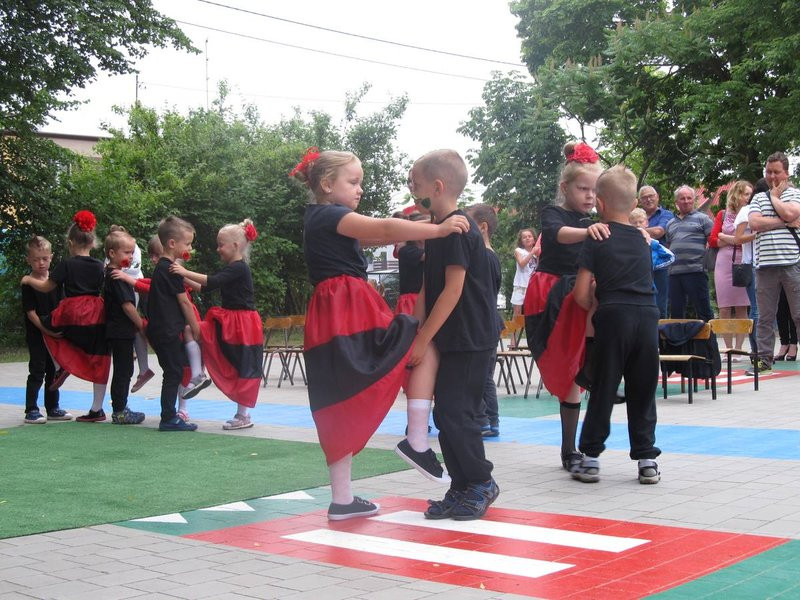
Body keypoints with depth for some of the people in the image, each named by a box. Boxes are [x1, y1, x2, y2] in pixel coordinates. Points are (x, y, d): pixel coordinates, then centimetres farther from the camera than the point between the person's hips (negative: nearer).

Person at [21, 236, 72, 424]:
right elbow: (30, 312, -14)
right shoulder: (28, 284, -11)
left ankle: (52, 408, 22)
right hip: (36, 334, -6)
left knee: (53, 371, 12)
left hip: (55, 333, 6)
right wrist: (46, 330, -19)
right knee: (37, 371, -4)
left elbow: (62, 304, 10)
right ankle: (31, 410, 2)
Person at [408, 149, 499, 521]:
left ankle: (481, 483, 7)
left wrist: (423, 338, -18)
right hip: (449, 340, 10)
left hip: (468, 340, -10)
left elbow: (453, 288, -20)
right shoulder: (438, 230, 15)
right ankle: (461, 489, 17)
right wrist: (418, 332, 11)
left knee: (454, 413, -8)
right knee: (447, 414, 10)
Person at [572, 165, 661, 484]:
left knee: (602, 389, 4)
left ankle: (590, 457, 8)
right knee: (642, 392, 10)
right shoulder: (642, 241, 15)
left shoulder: (596, 241, 1)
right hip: (648, 315, 3)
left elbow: (581, 294, -4)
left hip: (614, 316, -3)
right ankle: (647, 459, 12)